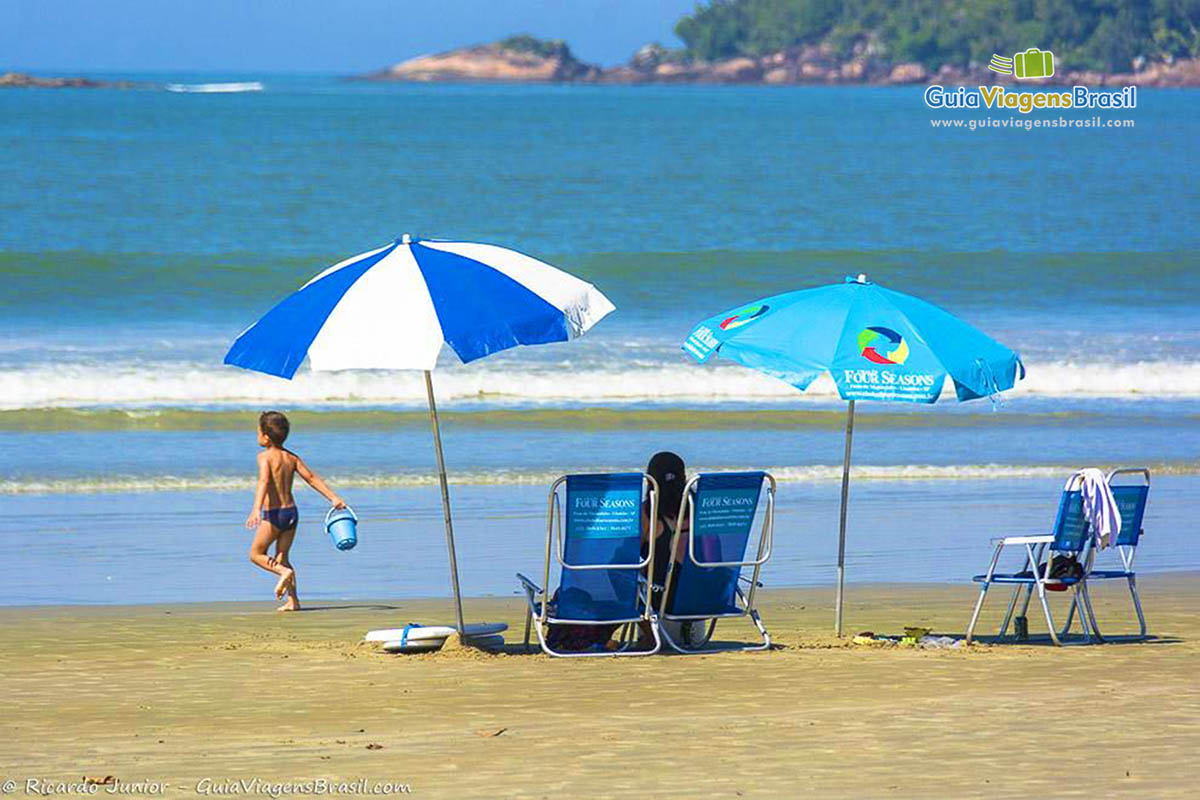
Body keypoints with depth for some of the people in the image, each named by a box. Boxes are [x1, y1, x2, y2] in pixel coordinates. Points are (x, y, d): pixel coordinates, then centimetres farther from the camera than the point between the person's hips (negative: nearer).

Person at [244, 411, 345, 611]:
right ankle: (293, 600, 6)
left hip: (273, 513, -6)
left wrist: (257, 508, -37)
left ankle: (284, 572, -16)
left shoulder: (265, 457, -11)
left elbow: (264, 481, -26)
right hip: (291, 512, 6)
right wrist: (333, 498, 8)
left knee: (256, 554, 8)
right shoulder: (292, 457, 9)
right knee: (282, 557, 15)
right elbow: (312, 478, 8)